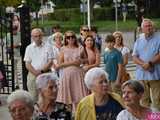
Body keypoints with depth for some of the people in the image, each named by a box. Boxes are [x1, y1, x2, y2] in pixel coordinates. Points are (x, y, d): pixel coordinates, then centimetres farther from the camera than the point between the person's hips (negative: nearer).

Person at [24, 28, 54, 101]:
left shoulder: (48, 47, 6)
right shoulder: (29, 48, 10)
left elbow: (50, 62, 0)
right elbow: (27, 64, 5)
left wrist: (42, 71, -13)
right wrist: (35, 72, -11)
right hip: (33, 75, 1)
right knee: (33, 97, -1)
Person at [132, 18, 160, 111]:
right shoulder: (139, 40, 13)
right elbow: (134, 56, 6)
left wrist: (150, 63, -18)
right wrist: (143, 64, -12)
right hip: (141, 74, 4)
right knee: (144, 99, 11)